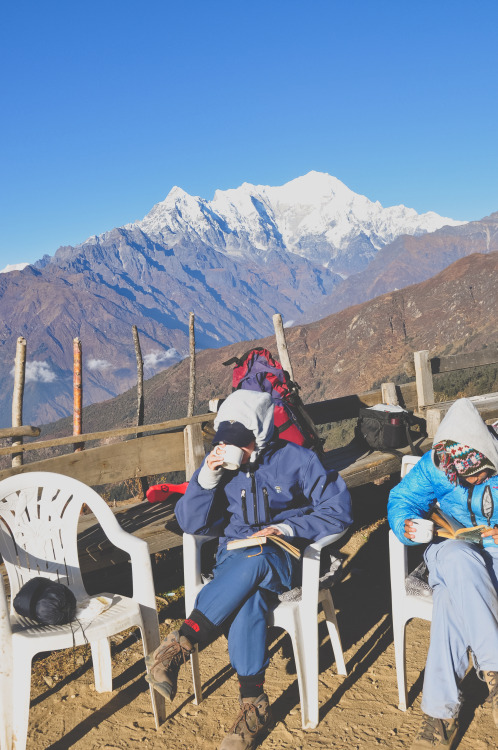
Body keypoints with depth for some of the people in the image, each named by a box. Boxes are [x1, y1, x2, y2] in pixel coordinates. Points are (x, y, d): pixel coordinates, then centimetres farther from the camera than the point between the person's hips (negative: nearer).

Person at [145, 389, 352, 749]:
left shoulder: (296, 459, -1)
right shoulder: (222, 464, 7)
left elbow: (339, 509, -2)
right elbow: (191, 524, 4)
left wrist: (288, 527, -15)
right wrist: (207, 477, -11)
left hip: (283, 557, -1)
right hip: (234, 556, 2)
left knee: (254, 559, -40)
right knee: (250, 598, -37)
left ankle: (182, 642, -34)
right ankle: (253, 704, -28)